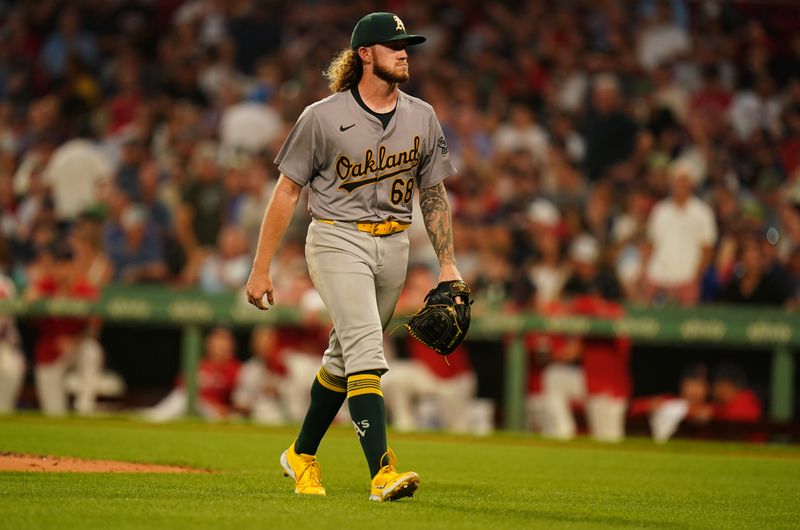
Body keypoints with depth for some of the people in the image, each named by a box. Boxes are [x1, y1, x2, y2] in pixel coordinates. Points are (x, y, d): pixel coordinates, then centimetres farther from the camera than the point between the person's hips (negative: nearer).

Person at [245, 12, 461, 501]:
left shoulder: (423, 117, 7)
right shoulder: (323, 117, -7)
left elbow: (435, 194, 14)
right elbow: (287, 191, -3)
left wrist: (447, 264, 7)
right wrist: (261, 269, -4)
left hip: (394, 246, 5)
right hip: (338, 240, -5)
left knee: (344, 358, 14)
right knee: (366, 352, -20)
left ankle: (302, 456, 32)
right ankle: (383, 472, -28)